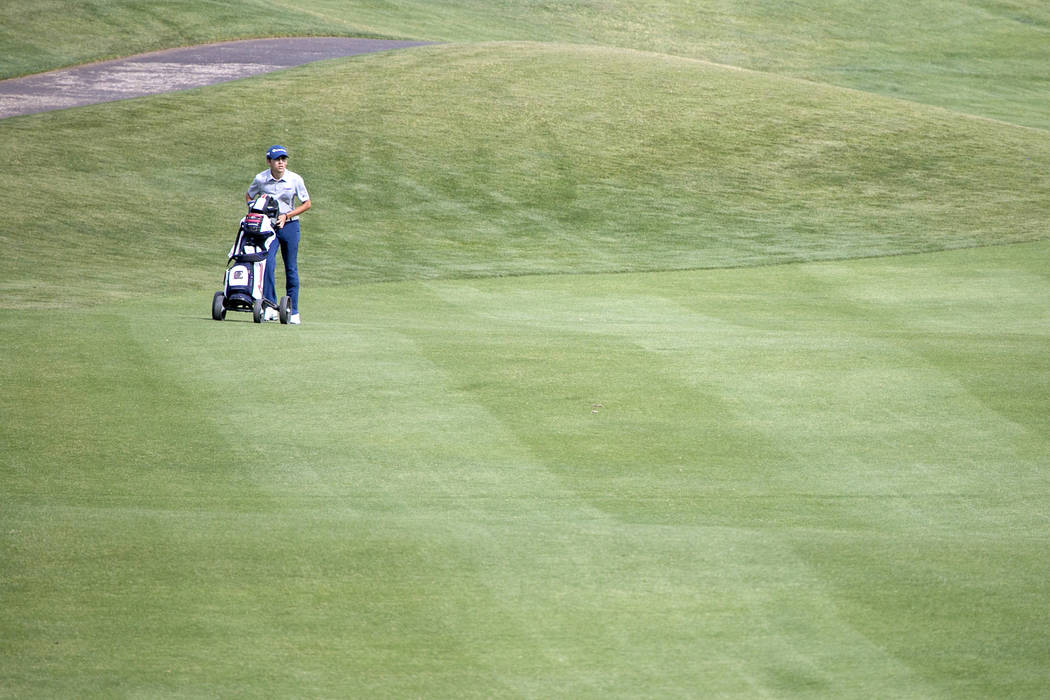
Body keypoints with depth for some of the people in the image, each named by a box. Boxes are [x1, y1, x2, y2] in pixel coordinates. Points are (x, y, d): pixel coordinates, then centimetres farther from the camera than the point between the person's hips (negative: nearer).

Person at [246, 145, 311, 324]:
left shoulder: (295, 179, -7)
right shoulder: (261, 179, -5)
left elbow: (306, 203, 2)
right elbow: (249, 196, 13)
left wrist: (286, 215, -9)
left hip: (289, 226, 0)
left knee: (291, 269, 5)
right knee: (268, 262, -20)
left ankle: (293, 311, 15)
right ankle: (270, 306, -18)